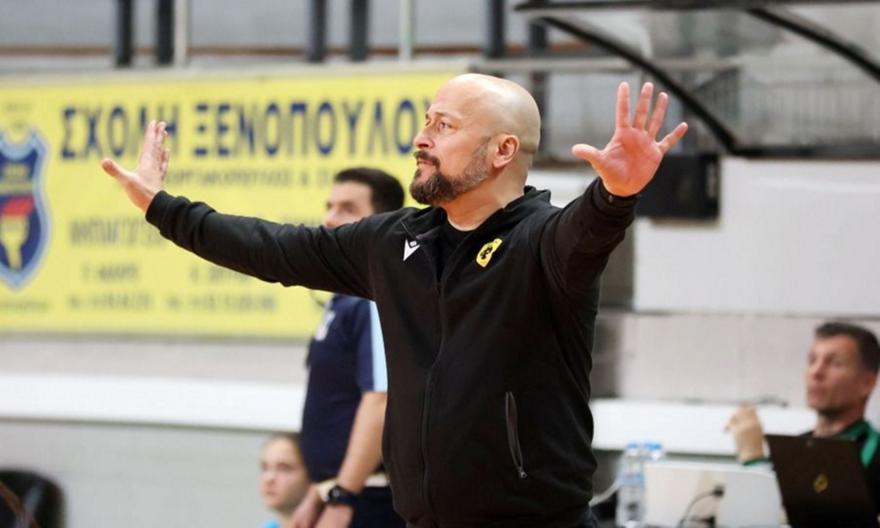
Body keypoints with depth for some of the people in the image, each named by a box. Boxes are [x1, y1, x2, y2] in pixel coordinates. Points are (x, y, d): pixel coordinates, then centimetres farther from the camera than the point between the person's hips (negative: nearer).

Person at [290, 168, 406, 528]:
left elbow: (382, 402, -23)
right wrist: (318, 495, 23)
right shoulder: (345, 300, 17)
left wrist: (341, 499, -26)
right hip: (344, 496, 10)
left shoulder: (383, 300, -14)